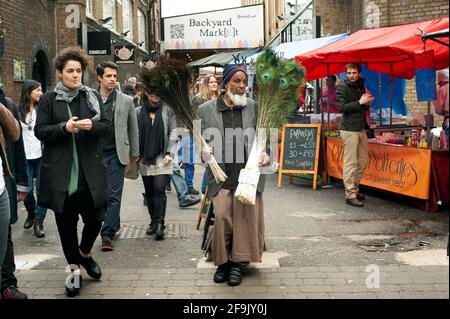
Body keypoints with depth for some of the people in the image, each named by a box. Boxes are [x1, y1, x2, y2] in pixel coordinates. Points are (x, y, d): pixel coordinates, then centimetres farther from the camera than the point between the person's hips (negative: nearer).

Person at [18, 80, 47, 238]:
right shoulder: (19, 111, 0)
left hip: (41, 155, 1)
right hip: (25, 156, 0)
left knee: (41, 189, -1)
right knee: (27, 189, 3)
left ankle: (38, 222, 7)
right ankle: (31, 213, 30)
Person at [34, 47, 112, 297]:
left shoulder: (93, 96, 7)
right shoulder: (48, 100, 3)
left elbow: (108, 127, 5)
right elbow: (39, 131, -2)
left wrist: (92, 125, -17)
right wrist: (64, 128, -19)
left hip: (90, 172, 1)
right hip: (61, 174, -1)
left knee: (95, 218, 5)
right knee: (66, 223, 6)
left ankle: (85, 253, 35)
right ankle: (75, 268, 23)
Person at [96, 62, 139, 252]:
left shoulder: (126, 101, 3)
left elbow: (133, 129, 8)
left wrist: (134, 153, 9)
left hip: (116, 154, -2)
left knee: (114, 195, -6)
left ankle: (107, 234, -4)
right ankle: (114, 223, 33)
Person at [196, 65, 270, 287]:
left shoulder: (254, 107, 10)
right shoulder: (206, 109, 7)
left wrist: (265, 153, -3)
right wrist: (204, 149, -11)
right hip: (221, 174, -1)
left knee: (245, 214, -7)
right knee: (222, 216, -10)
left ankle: (238, 262, 7)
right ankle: (223, 261, 9)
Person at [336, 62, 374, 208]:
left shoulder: (361, 86, 17)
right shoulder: (342, 87, -6)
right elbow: (342, 107, -17)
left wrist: (367, 103, 3)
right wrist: (360, 102, -17)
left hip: (361, 128, 8)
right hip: (349, 129, -8)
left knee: (363, 160, 12)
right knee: (350, 163, -7)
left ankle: (353, 188, 25)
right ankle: (350, 195, -5)